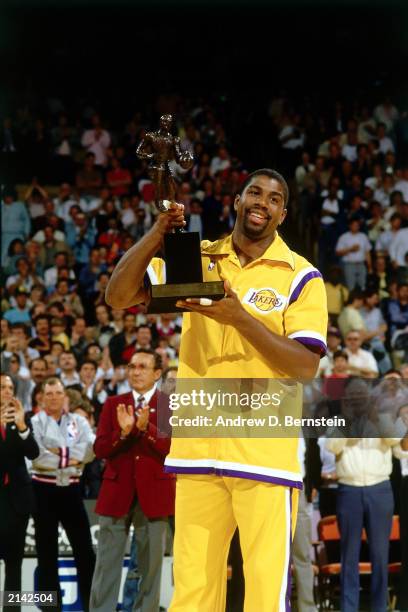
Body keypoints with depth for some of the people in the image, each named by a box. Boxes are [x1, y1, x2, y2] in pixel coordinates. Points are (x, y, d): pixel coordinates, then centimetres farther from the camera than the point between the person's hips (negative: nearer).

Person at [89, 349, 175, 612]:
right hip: (117, 492, 2)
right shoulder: (114, 404, 9)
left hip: (153, 494, -2)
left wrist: (145, 427, -24)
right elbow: (100, 449, 1)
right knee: (107, 564, 1)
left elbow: (173, 449, -10)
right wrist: (123, 432, -17)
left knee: (150, 565, 4)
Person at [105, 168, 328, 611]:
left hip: (265, 453, -3)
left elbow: (306, 366, -8)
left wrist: (240, 319, -17)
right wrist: (158, 233, -9)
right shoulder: (198, 258, 10)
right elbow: (118, 296, 3)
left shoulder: (301, 277, 1)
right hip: (197, 447, 3)